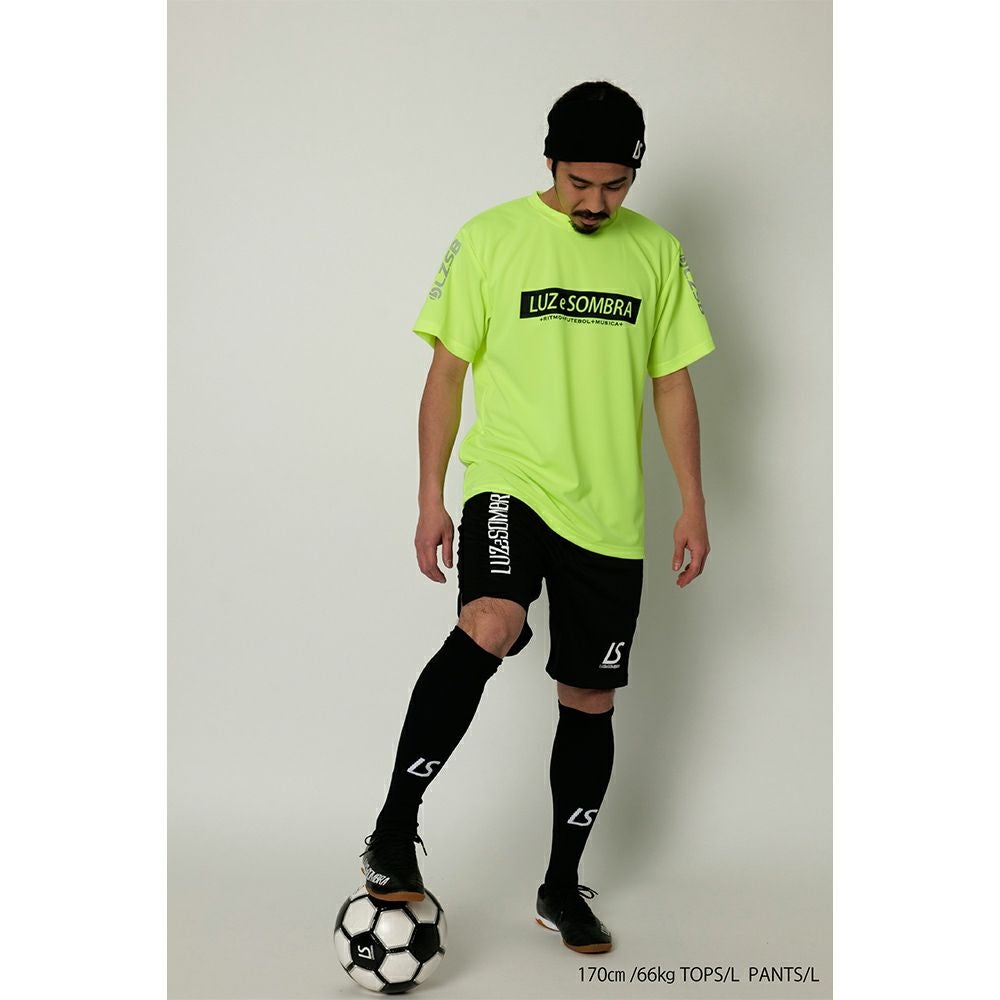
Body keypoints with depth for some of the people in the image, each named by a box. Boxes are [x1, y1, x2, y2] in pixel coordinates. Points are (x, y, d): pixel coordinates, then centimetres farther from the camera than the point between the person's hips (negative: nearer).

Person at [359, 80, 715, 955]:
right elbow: (448, 370, 0)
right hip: (510, 481, -4)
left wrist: (693, 506, 6)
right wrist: (432, 499, -5)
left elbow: (673, 384, 11)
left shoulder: (658, 252, 7)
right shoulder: (491, 239, -2)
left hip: (609, 513, 4)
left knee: (591, 700, 8)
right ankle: (394, 833, -23)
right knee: (488, 627, -32)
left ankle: (563, 885, 24)